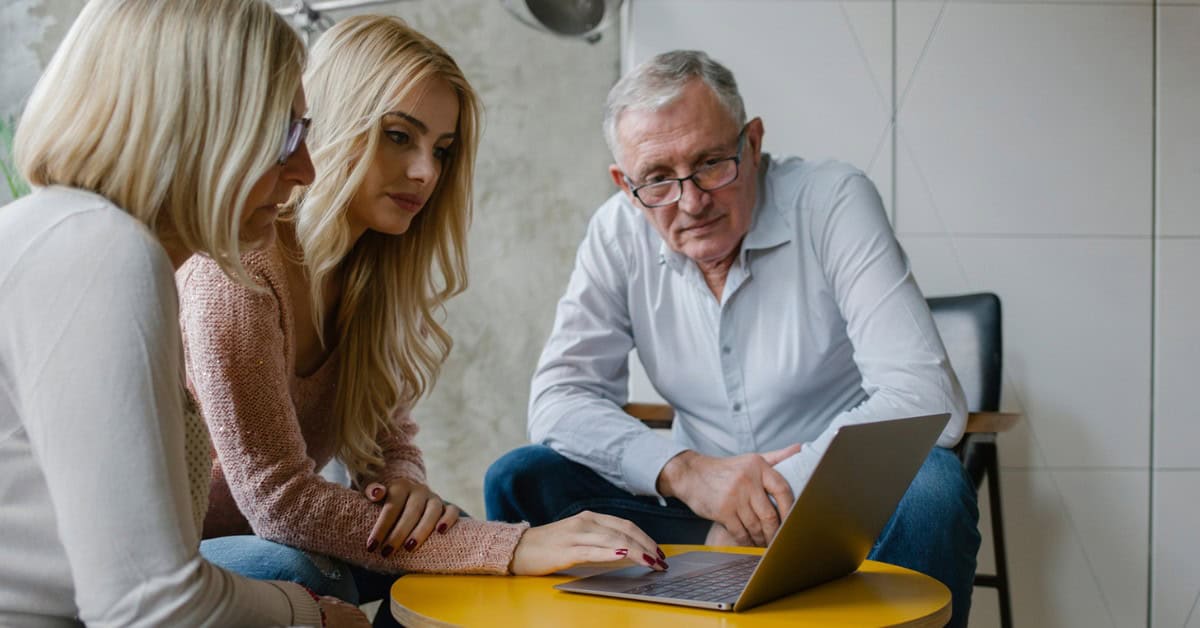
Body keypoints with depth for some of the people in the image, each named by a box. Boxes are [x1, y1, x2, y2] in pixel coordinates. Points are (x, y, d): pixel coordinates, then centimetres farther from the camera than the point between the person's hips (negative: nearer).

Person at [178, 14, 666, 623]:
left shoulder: (372, 270, 1)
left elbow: (387, 437, 5)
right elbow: (276, 496, -28)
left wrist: (403, 485, -22)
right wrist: (514, 547, -33)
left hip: (269, 537, 7)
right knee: (300, 574, -34)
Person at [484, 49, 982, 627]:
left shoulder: (833, 201, -12)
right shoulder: (619, 233, -2)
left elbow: (926, 397, -21)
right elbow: (558, 398, -7)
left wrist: (776, 495, -28)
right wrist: (682, 471, -24)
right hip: (700, 507, 3)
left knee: (931, 488, -34)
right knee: (521, 481, -17)